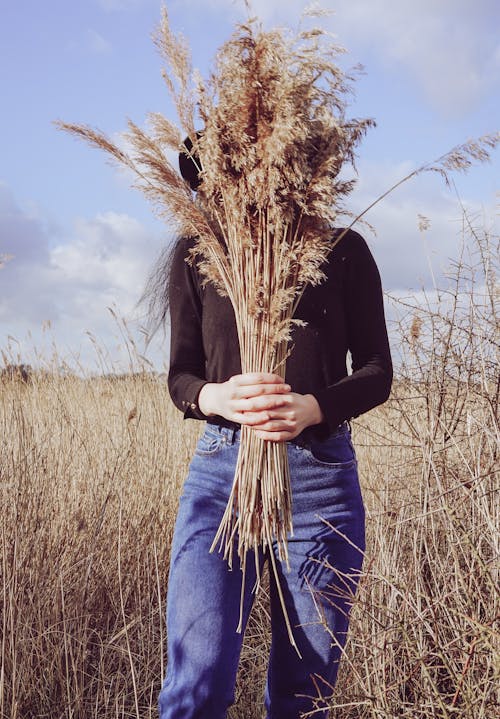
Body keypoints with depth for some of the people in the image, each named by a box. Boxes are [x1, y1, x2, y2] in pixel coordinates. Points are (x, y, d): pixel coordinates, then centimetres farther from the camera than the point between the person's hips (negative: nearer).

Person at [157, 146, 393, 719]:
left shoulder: (342, 250, 5)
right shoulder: (195, 253, 8)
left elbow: (377, 371, 5)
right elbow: (181, 375, 9)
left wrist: (314, 407, -16)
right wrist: (213, 397, -16)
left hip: (321, 473, 0)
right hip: (221, 470, 0)